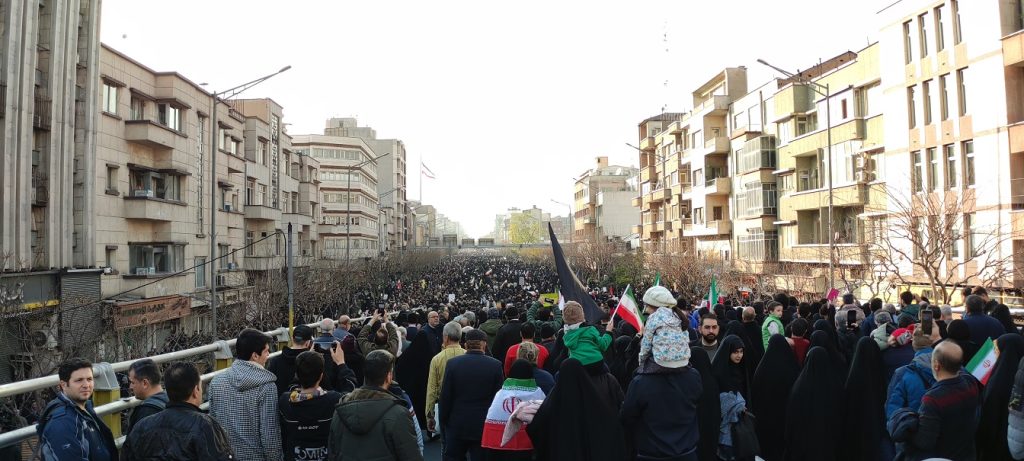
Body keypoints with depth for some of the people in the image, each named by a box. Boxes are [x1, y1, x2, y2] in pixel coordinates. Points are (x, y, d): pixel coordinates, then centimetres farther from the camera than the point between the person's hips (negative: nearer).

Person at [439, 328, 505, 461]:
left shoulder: (452, 363, -8)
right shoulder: (495, 365, -8)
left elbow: (445, 396, -4)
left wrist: (443, 420, 8)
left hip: (456, 425, 0)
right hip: (484, 426, 0)